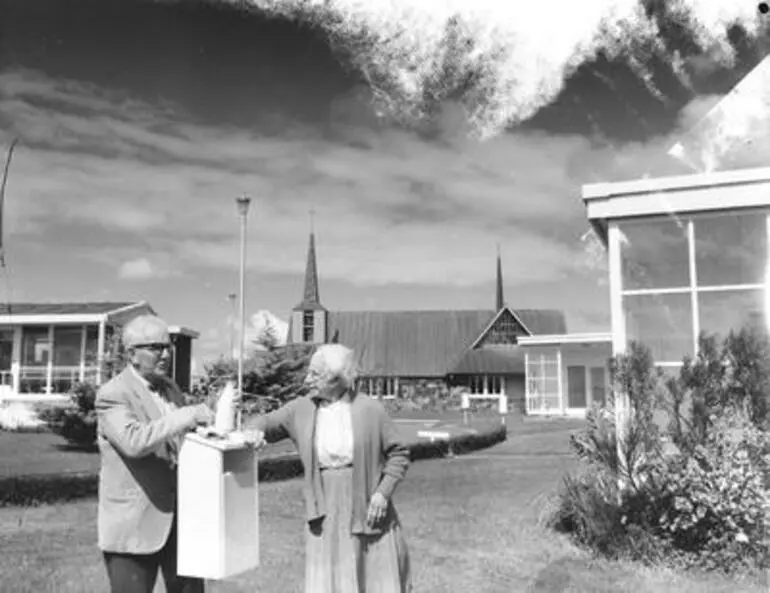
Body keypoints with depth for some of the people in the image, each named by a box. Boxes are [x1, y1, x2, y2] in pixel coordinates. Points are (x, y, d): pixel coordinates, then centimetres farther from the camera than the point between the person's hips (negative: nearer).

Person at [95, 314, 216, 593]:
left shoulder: (170, 388, 12)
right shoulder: (112, 395, -12)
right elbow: (134, 442, -29)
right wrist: (188, 416, -30)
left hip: (180, 518, 7)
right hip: (133, 526, -6)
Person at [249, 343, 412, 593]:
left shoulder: (370, 409, -7)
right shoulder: (302, 409, 1)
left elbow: (399, 454, -1)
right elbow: (269, 421, 14)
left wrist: (383, 492, -11)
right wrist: (258, 430, -10)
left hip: (367, 511, -2)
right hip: (325, 515, 2)